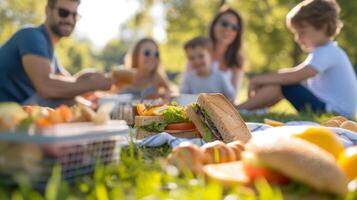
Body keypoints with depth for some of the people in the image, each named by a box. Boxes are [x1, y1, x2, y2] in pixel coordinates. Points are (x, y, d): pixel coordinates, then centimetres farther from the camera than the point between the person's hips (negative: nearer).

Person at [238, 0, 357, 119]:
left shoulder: (328, 52, -15)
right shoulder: (325, 51, 19)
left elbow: (295, 76, -28)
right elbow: (298, 78, 13)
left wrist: (259, 79, -18)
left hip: (335, 114, -10)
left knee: (282, 86, -19)